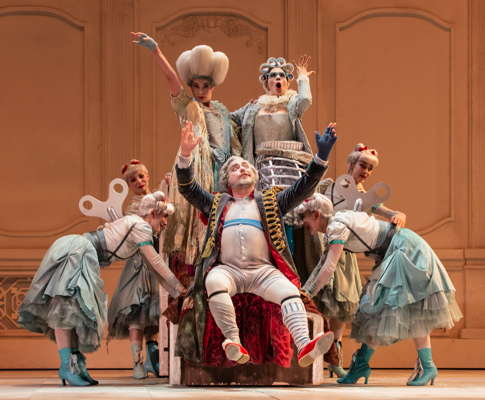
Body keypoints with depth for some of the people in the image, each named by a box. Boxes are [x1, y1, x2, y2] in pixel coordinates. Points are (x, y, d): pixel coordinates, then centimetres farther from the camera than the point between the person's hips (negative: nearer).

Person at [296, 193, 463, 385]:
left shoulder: (337, 225, -21)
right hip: (390, 254, 10)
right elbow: (321, 266, 12)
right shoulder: (331, 229, 8)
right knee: (375, 307, 9)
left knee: (410, 306, -11)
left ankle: (427, 366, -8)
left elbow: (329, 268, -24)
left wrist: (308, 295, -17)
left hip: (404, 248, -10)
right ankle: (362, 364, 11)